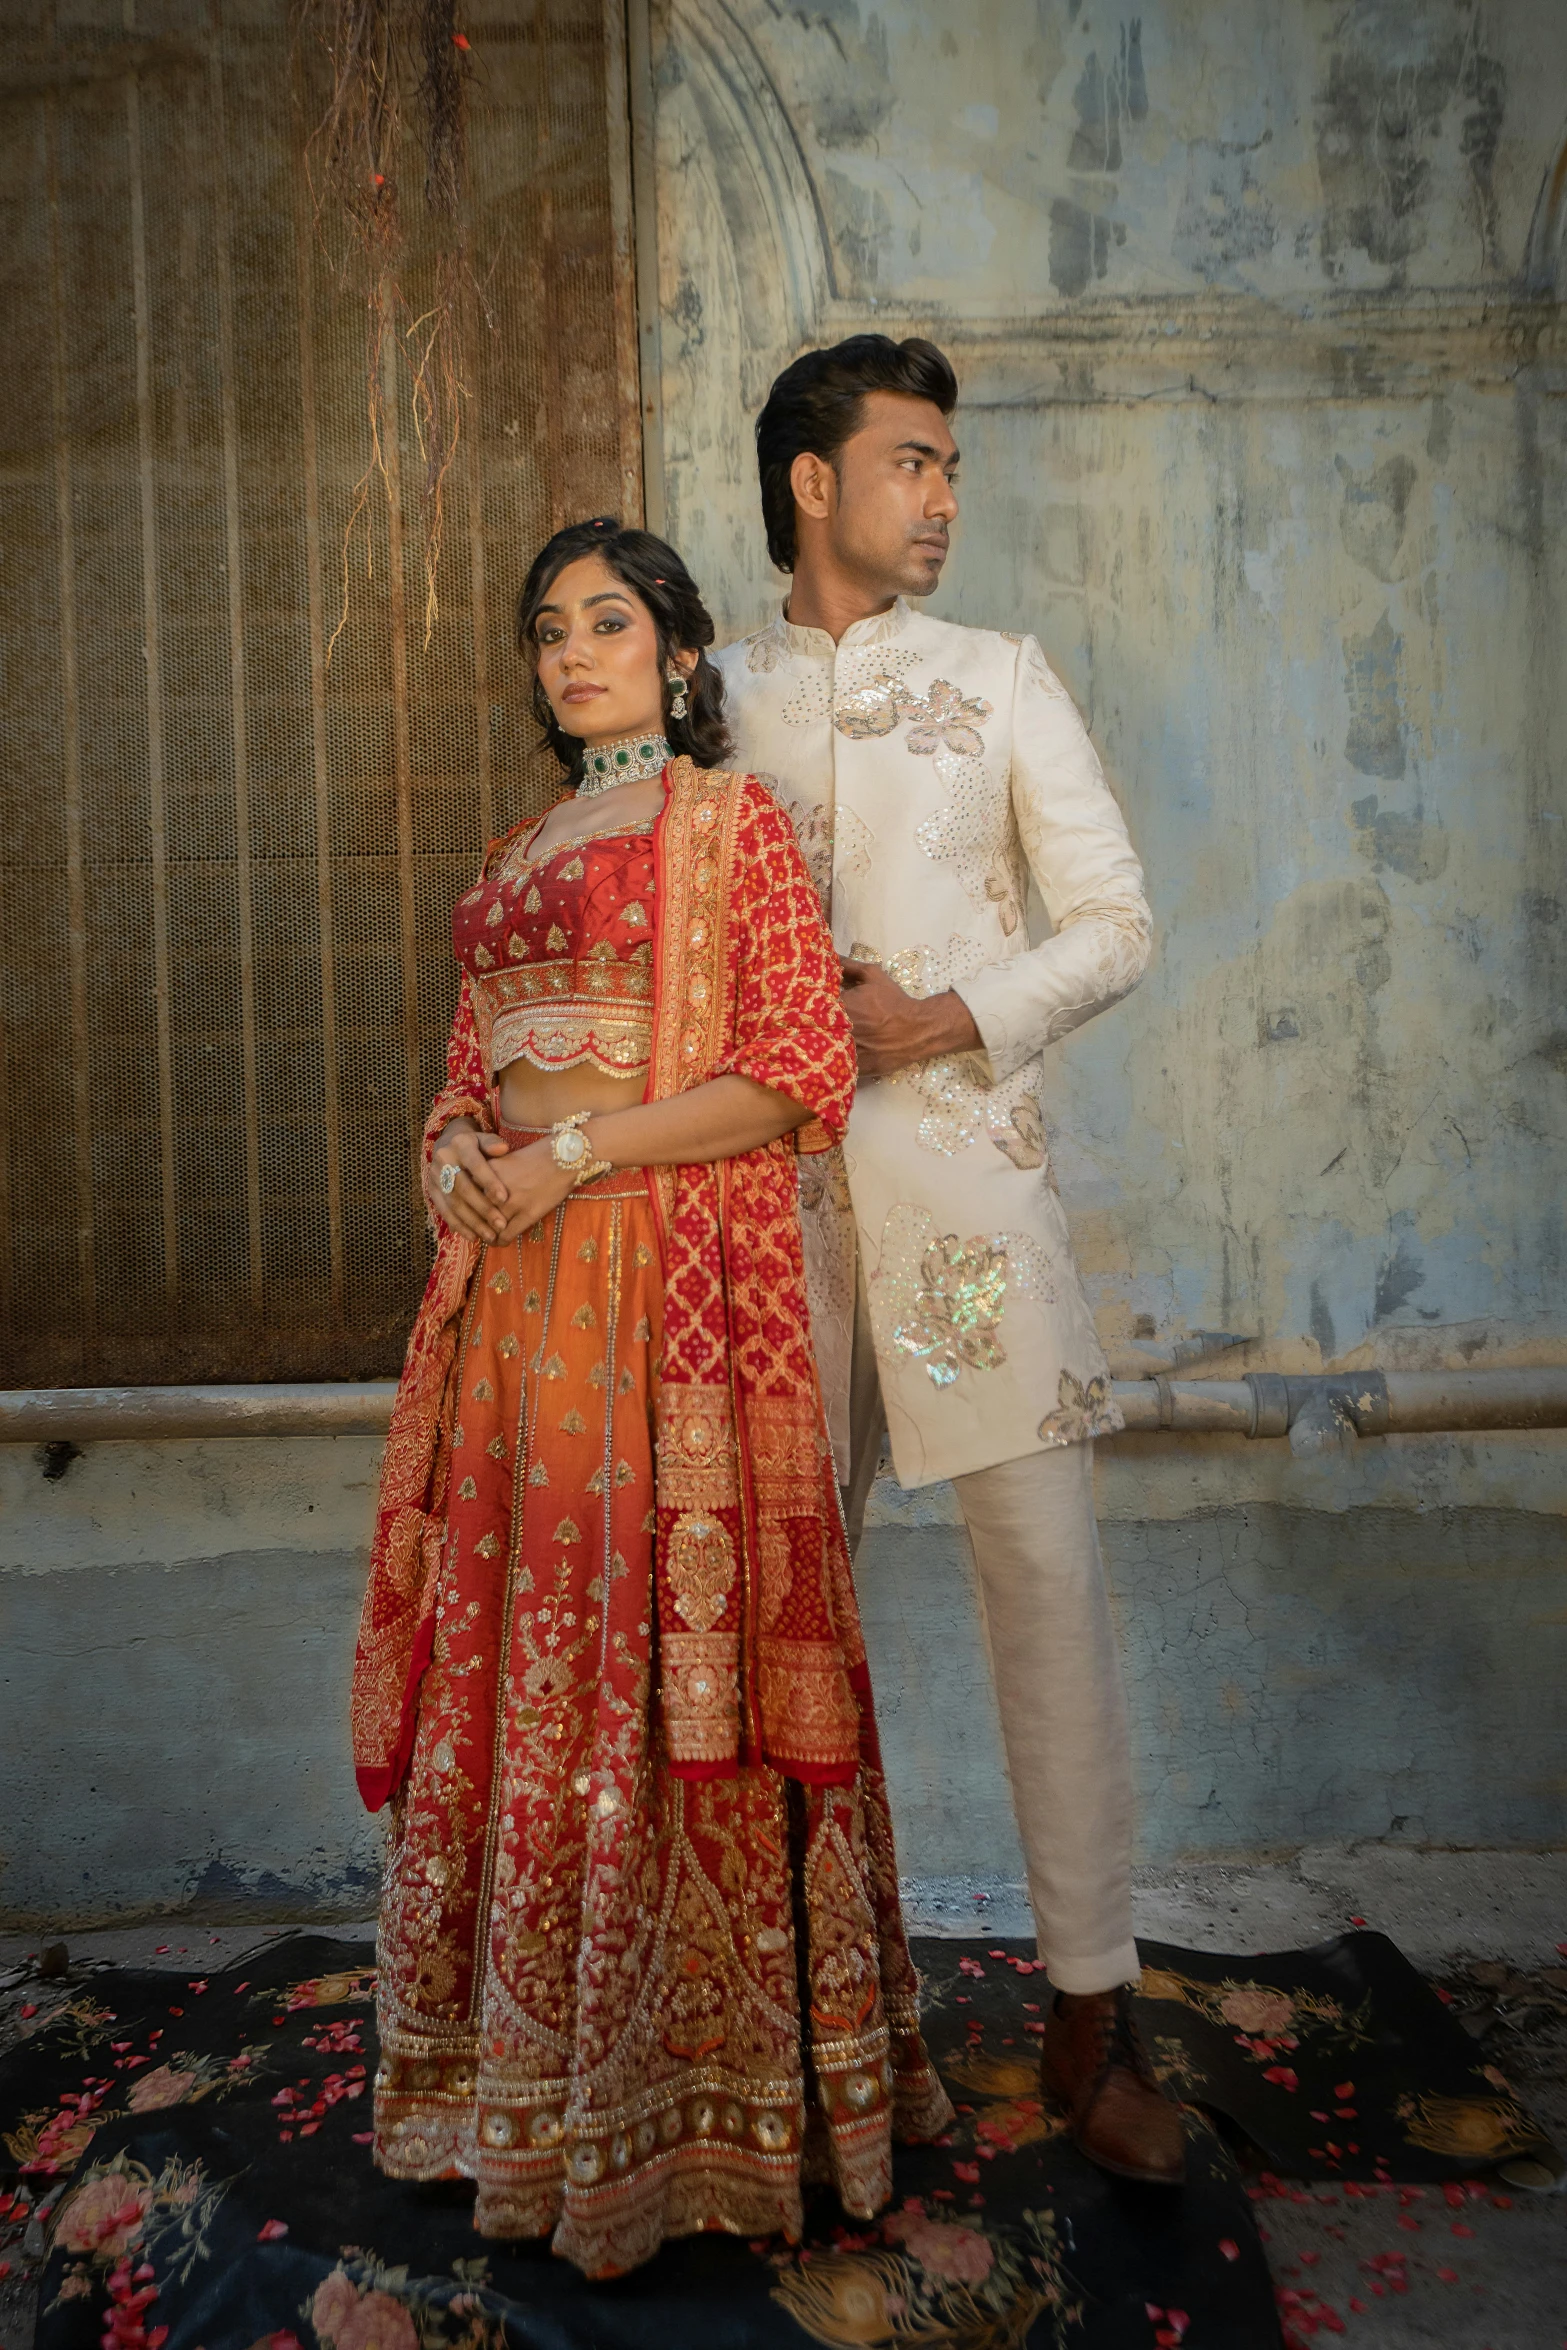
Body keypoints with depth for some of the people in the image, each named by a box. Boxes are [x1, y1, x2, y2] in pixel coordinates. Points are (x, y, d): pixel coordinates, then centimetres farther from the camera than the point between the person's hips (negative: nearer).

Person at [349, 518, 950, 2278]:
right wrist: (453, 1149, 1)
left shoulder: (732, 819, 2)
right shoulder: (514, 857, 22)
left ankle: (688, 2085, 14)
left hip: (670, 1272, -6)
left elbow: (802, 1074, -8)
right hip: (508, 1281, 6)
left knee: (657, 1654, -3)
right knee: (512, 1654, 8)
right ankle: (528, 2072, 24)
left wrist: (576, 1153, -13)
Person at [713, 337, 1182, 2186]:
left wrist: (947, 1020, -10)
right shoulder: (715, 693, 14)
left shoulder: (1000, 677, 11)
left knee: (1043, 1562, -5)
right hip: (774, 1171, 2)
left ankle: (1091, 2010, 8)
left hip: (961, 1151, -1)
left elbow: (1116, 923, 5)